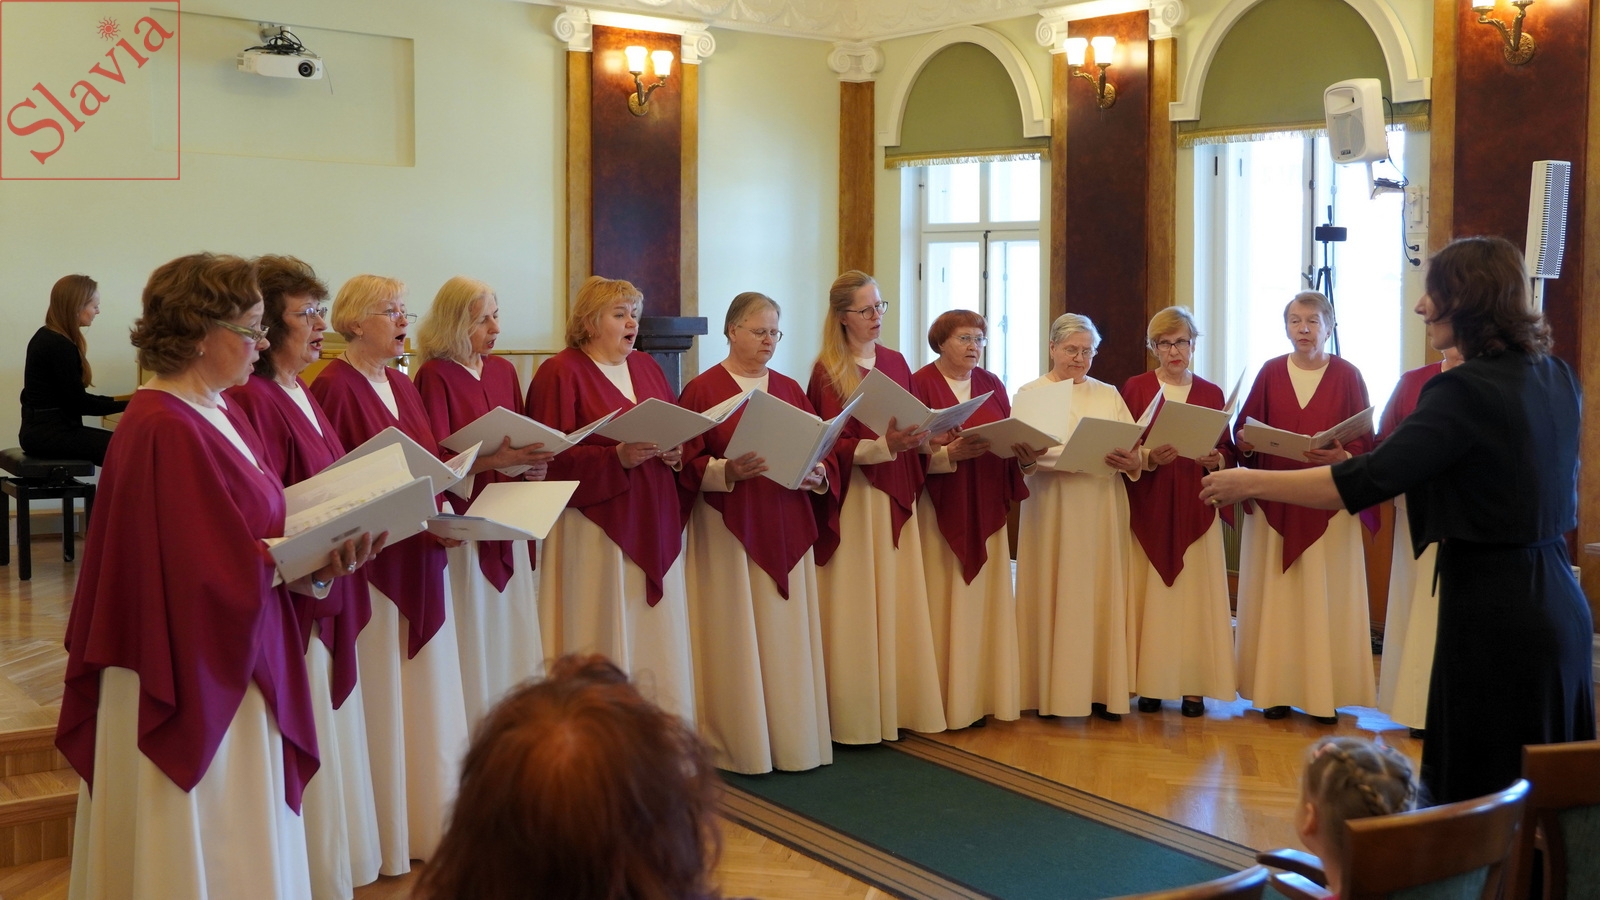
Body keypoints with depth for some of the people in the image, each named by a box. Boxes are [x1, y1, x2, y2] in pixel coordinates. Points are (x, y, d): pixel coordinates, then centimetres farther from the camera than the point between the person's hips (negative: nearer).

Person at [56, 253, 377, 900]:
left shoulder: (222, 416, 9)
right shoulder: (164, 432, -21)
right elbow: (220, 570, -24)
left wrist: (319, 556, -8)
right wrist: (318, 560, -18)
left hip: (236, 673, 9)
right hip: (193, 682, -9)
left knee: (245, 844, 18)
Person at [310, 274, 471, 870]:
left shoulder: (402, 385, 14)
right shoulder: (334, 387, -11)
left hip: (420, 560, 8)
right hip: (371, 562, -8)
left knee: (423, 696, 13)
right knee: (378, 702, 0)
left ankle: (426, 822, 24)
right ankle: (381, 839, 12)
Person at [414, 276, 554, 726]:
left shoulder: (503, 370, 12)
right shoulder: (435, 376, -8)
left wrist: (532, 463, -3)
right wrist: (496, 460, -26)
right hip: (463, 520, -6)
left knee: (511, 635, 7)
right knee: (473, 642, -3)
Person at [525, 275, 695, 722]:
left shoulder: (646, 367, 16)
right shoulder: (560, 373, -4)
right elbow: (552, 456, -11)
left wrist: (675, 453, -4)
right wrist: (617, 457, -22)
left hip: (655, 523, 6)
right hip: (596, 527, -6)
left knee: (657, 633, 7)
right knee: (608, 640, -4)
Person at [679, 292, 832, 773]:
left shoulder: (790, 390, 13)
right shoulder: (702, 390, -1)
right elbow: (687, 463, -6)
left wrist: (817, 474, -7)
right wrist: (726, 471, -23)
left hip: (785, 528, 4)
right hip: (728, 529, -4)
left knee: (787, 634, 6)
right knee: (737, 637, -2)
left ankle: (792, 738, 14)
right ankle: (739, 742, 7)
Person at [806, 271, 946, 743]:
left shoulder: (896, 363, 12)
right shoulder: (828, 372, -5)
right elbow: (834, 445, -11)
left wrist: (918, 436, -6)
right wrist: (884, 445, -26)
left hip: (896, 496, 6)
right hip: (854, 498, -5)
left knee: (898, 600, 6)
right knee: (856, 603, -3)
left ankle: (898, 704, 14)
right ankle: (856, 713, 4)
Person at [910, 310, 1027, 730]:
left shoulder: (992, 385, 13)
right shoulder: (920, 384, -3)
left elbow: (1012, 443, 10)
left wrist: (1024, 451, -11)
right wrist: (950, 453, -25)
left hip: (986, 509, 5)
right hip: (940, 509, -5)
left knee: (984, 599, 5)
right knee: (943, 601, -5)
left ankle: (984, 693, 12)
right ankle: (943, 700, 2)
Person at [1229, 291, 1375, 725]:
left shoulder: (1347, 376, 1)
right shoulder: (1270, 373, 6)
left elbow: (1365, 444, -1)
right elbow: (1245, 431, 6)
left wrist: (1341, 457, -20)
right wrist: (1244, 443, -16)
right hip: (1274, 504, 2)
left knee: (1325, 596, -1)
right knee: (1276, 594, 3)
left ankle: (1325, 693, 7)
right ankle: (1277, 689, 10)